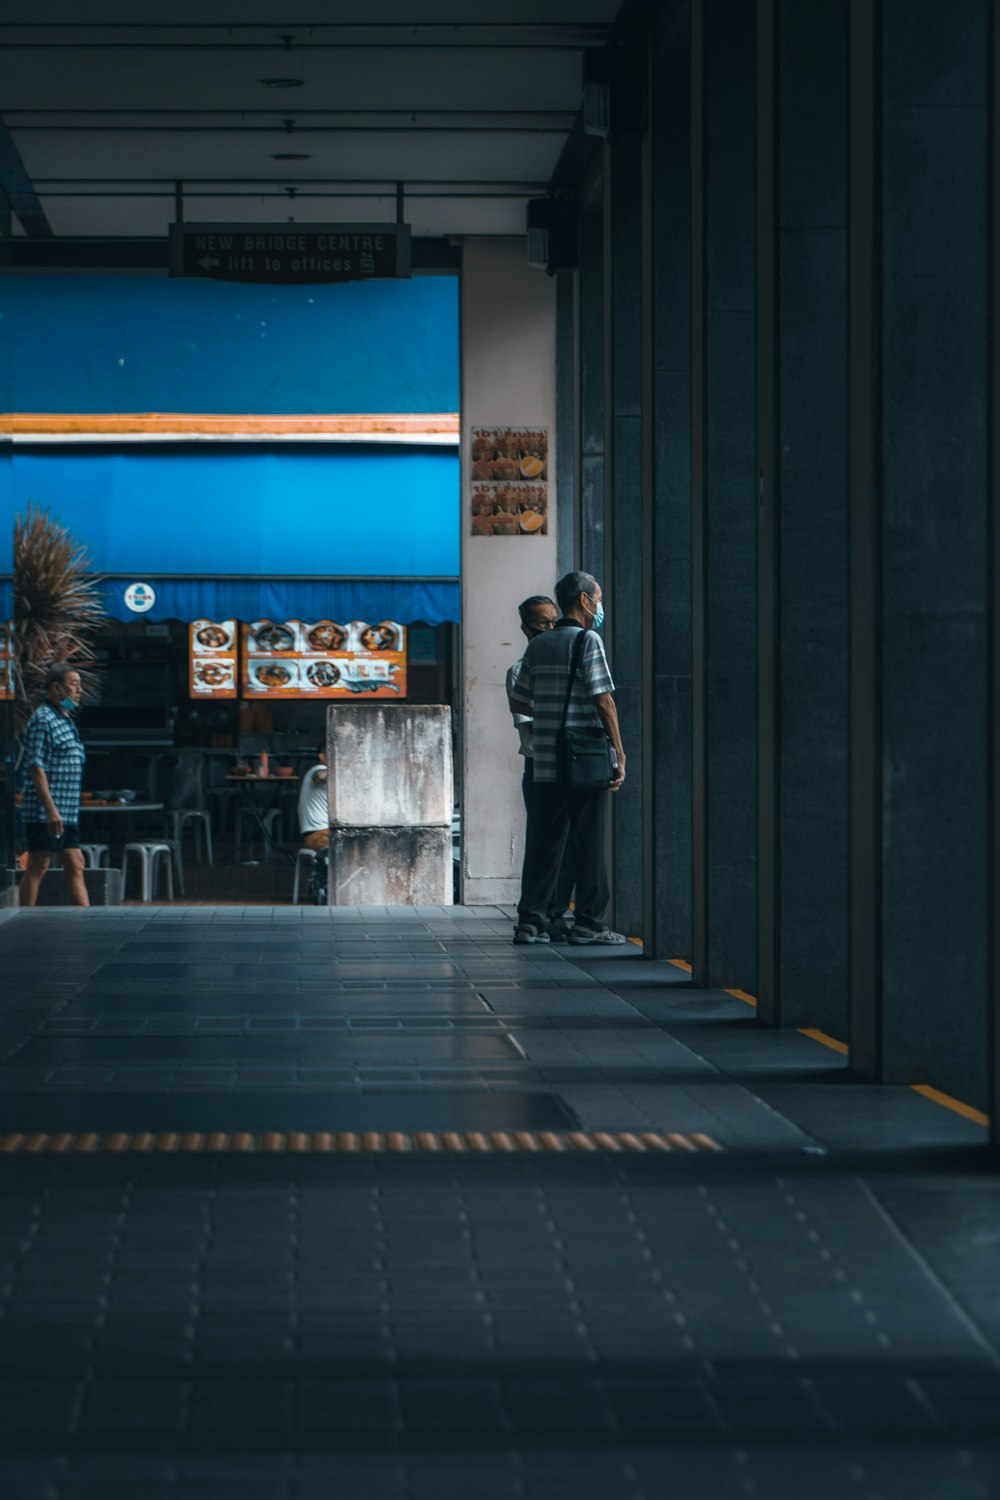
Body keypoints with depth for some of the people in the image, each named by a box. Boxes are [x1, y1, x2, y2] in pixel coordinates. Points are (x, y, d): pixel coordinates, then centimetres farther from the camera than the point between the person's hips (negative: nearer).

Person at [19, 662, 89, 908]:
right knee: (37, 867, -6)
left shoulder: (65, 720, 19)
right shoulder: (43, 719, -11)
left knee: (75, 866, 7)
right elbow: (35, 766, -17)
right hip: (46, 813, -9)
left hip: (67, 814, 9)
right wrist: (51, 809, -23)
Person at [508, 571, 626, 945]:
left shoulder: (539, 645, 12)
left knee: (543, 842, 7)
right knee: (590, 841, 1)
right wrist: (619, 754, -9)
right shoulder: (588, 641, -7)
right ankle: (589, 924, 2)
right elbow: (604, 700, -12)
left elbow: (519, 701, 15)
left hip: (546, 761, 6)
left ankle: (531, 922, 6)